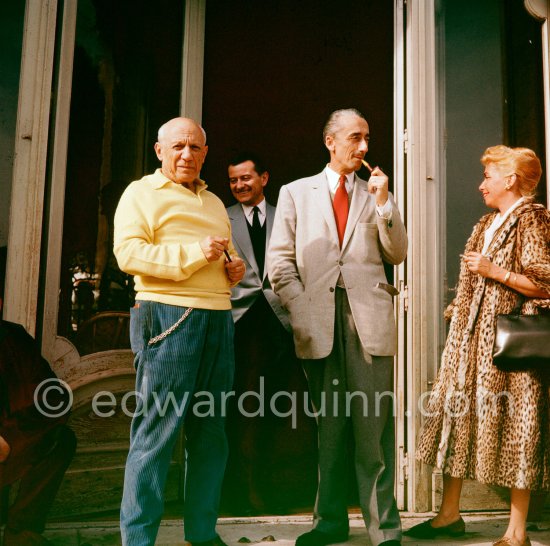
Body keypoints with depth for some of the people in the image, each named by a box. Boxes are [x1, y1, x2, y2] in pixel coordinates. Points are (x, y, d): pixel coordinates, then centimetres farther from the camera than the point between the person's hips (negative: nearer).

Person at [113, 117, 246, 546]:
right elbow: (128, 253, -10)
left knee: (211, 431, 8)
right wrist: (195, 253, -15)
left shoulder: (214, 202, 25)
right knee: (157, 428, -7)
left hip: (218, 318, 7)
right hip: (169, 316, -7)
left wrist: (235, 266, 12)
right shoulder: (142, 193, 5)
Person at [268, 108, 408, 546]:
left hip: (369, 318, 0)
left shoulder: (376, 194, 16)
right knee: (329, 425, 9)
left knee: (374, 424, -3)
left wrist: (383, 202, -2)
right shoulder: (295, 193, 12)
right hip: (319, 322, 0)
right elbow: (281, 261, 5)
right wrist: (302, 313, -5)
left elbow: (397, 254, 8)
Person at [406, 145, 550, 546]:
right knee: (456, 412, 9)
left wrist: (494, 272, -18)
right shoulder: (488, 224, 18)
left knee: (511, 425, -2)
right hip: (473, 338, 9)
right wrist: (456, 314, 20)